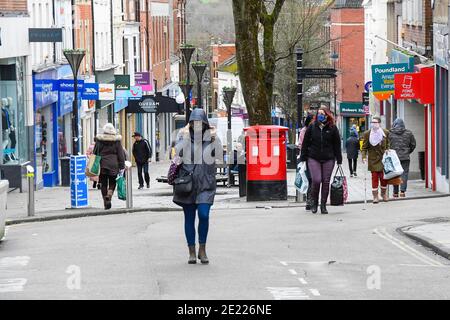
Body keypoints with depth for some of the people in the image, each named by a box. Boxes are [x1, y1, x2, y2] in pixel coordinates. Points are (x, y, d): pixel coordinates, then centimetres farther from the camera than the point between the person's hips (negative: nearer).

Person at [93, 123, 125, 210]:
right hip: (113, 165, 0)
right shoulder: (117, 141, -2)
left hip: (102, 165, 0)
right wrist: (122, 167, 3)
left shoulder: (99, 140, 0)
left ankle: (106, 203, 2)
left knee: (104, 184, 7)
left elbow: (95, 153, 4)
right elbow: (121, 155, -2)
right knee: (112, 183, 11)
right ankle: (109, 195, -17)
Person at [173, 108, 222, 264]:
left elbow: (219, 155, -7)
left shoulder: (210, 138, 5)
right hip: (187, 182, 1)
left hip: (205, 183, -1)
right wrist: (185, 138, -16)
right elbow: (177, 153, -10)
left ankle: (202, 249, 0)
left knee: (204, 215, -15)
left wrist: (214, 139, -17)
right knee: (189, 218, 5)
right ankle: (192, 252, 14)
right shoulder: (185, 137, 5)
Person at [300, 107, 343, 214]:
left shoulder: (333, 128, 3)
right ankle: (314, 202, 9)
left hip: (328, 159, 1)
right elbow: (305, 144, 6)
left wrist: (339, 160, 3)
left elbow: (337, 145, 6)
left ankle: (323, 205, 13)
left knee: (326, 182, 2)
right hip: (313, 158, -1)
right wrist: (303, 159, 3)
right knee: (316, 180, -11)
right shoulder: (312, 127, 3)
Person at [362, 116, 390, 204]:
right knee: (374, 177, -4)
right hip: (373, 159, -1)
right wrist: (364, 157, -12)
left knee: (384, 177, 3)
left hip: (383, 158, 1)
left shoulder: (385, 133, 2)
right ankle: (375, 196, 4)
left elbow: (388, 145, 15)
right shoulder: (367, 133, -2)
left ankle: (384, 194, 24)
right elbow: (364, 147, -1)